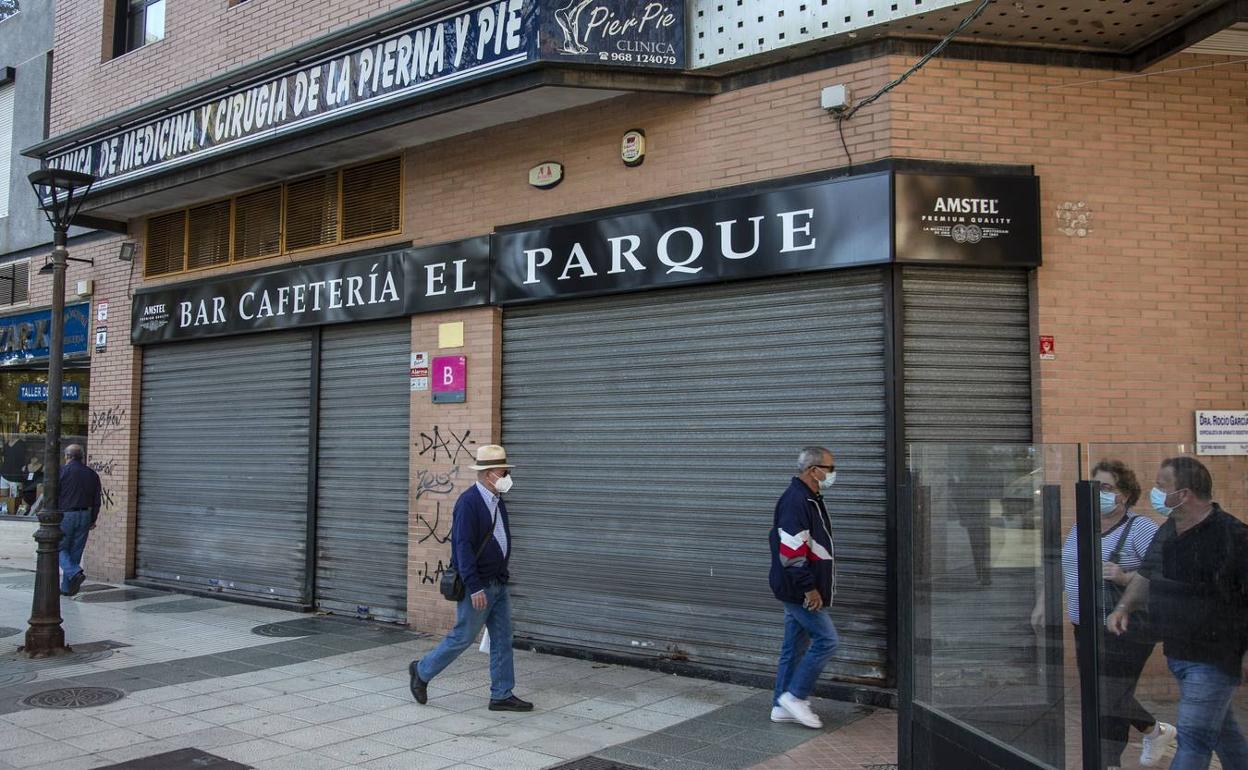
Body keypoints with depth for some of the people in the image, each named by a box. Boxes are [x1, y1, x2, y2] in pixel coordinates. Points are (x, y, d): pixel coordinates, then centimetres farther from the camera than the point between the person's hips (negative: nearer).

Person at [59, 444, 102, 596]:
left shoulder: (62, 471, -5)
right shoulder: (92, 474, 9)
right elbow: (96, 501, 9)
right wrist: (93, 520, 16)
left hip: (65, 515, -4)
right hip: (84, 516, 5)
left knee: (60, 548, 5)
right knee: (75, 551, 10)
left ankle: (75, 573, -18)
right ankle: (67, 587, 13)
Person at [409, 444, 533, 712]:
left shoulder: (497, 501, 10)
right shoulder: (469, 502, -18)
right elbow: (463, 547, -22)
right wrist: (474, 588, -25)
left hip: (498, 584, 8)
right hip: (478, 585, -8)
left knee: (502, 639, 8)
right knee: (462, 637, 2)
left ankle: (502, 695, 15)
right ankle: (421, 672, 22)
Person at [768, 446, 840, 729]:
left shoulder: (810, 499, 14)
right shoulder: (796, 501, -20)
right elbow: (791, 552, -25)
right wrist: (809, 588, -21)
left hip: (798, 590, 10)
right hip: (800, 590, -10)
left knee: (795, 647, 13)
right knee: (827, 639, -6)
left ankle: (782, 707, 21)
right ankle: (795, 696, 3)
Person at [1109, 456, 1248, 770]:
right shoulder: (1166, 532, 7)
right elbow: (1146, 576, 20)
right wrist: (1124, 607, 4)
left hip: (1215, 658, -8)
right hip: (1176, 653, 8)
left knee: (1193, 737, -5)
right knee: (1222, 730, 23)